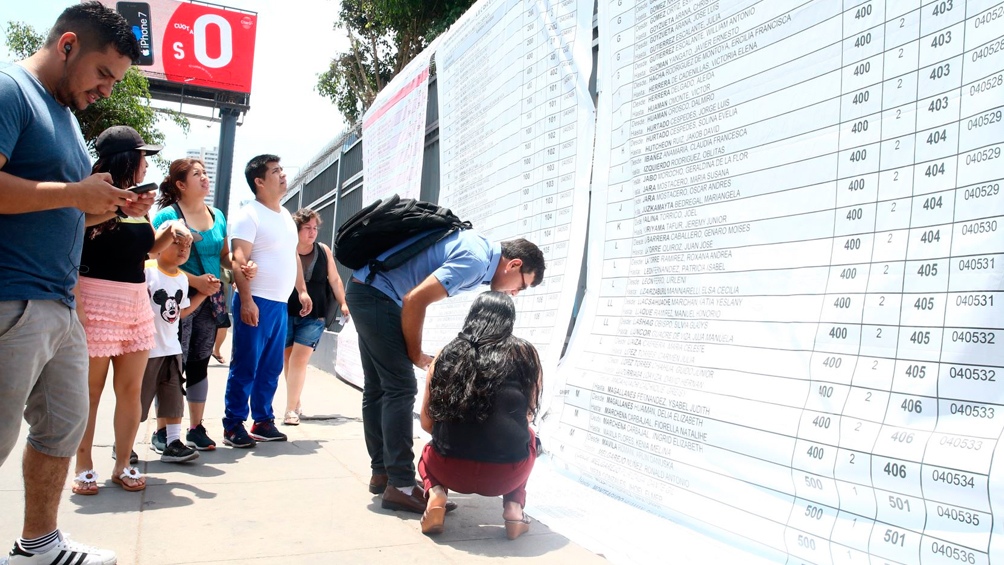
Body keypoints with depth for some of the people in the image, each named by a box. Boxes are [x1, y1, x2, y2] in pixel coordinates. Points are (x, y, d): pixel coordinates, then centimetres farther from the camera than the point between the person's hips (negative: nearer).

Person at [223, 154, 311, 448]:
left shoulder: (286, 215, 17)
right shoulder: (249, 215, -7)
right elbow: (239, 261, -15)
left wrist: (302, 290, 19)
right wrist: (246, 301, -22)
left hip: (280, 304, 7)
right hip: (256, 302, -7)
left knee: (271, 368, 11)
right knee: (245, 367, -3)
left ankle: (263, 421, 20)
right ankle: (233, 426, 5)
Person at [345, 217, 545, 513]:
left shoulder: (477, 246, 11)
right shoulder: (477, 261, -18)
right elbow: (415, 300, -24)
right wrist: (415, 354, -10)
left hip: (364, 291, 11)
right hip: (377, 296, -11)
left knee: (377, 388, 13)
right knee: (400, 388, -10)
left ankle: (381, 472, 21)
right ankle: (401, 485, -7)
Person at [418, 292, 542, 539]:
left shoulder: (446, 355, 5)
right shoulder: (525, 353, 3)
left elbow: (426, 422, 11)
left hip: (450, 470, 1)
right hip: (506, 475, 0)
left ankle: (436, 495, 5)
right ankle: (514, 506, 13)